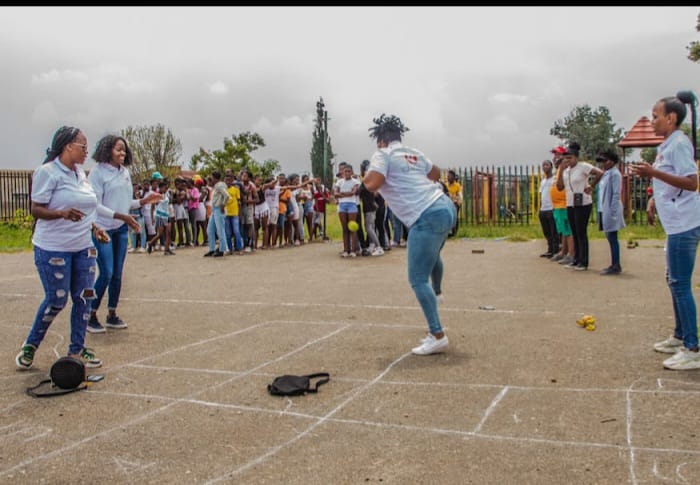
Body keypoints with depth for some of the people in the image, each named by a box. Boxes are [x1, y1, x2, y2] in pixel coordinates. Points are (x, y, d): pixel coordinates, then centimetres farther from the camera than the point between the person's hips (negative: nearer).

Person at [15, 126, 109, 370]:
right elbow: (36, 210, -14)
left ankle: (77, 349, 17)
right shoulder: (47, 172, -12)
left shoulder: (80, 172, 10)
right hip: (53, 248, -7)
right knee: (56, 301, 0)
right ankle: (30, 346, 23)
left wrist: (94, 227, 8)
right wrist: (63, 213, -31)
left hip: (83, 247, 7)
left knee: (83, 297, 5)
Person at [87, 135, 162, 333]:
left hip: (121, 229, 6)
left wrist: (145, 201, 0)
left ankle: (112, 315, 21)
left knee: (117, 274, 9)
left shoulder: (125, 172, 9)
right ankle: (91, 317, 6)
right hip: (102, 229, -6)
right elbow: (95, 205, -15)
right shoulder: (98, 172, -10)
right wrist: (121, 216, -23)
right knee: (106, 273, -9)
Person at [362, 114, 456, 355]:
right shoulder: (414, 153, 18)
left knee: (418, 280, -5)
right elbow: (435, 172, 34)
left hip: (428, 217, -8)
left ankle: (437, 336, -7)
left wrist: (366, 176, 5)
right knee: (432, 254, 37)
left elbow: (372, 184, -18)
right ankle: (436, 291, 62)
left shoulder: (382, 155, -3)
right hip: (445, 207, 8)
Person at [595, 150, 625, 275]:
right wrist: (601, 210, 11)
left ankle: (616, 266, -2)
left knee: (612, 237, -6)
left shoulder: (614, 174, -10)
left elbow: (616, 194, -15)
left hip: (611, 210, -9)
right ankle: (614, 265, 16)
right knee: (610, 237, 10)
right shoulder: (605, 173, 15)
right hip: (604, 210, 9)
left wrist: (612, 212, -18)